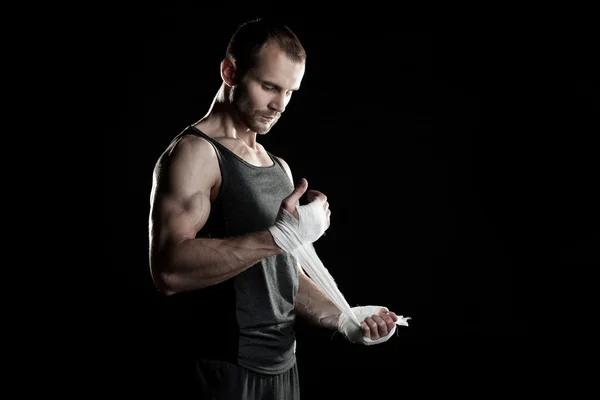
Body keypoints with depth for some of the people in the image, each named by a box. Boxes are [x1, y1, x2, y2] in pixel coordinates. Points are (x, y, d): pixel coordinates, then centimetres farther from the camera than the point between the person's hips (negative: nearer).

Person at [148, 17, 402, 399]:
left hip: (282, 365, 8)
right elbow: (169, 270, -25)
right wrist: (279, 236, -26)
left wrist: (345, 320, 2)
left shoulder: (279, 167, 14)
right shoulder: (194, 152, -12)